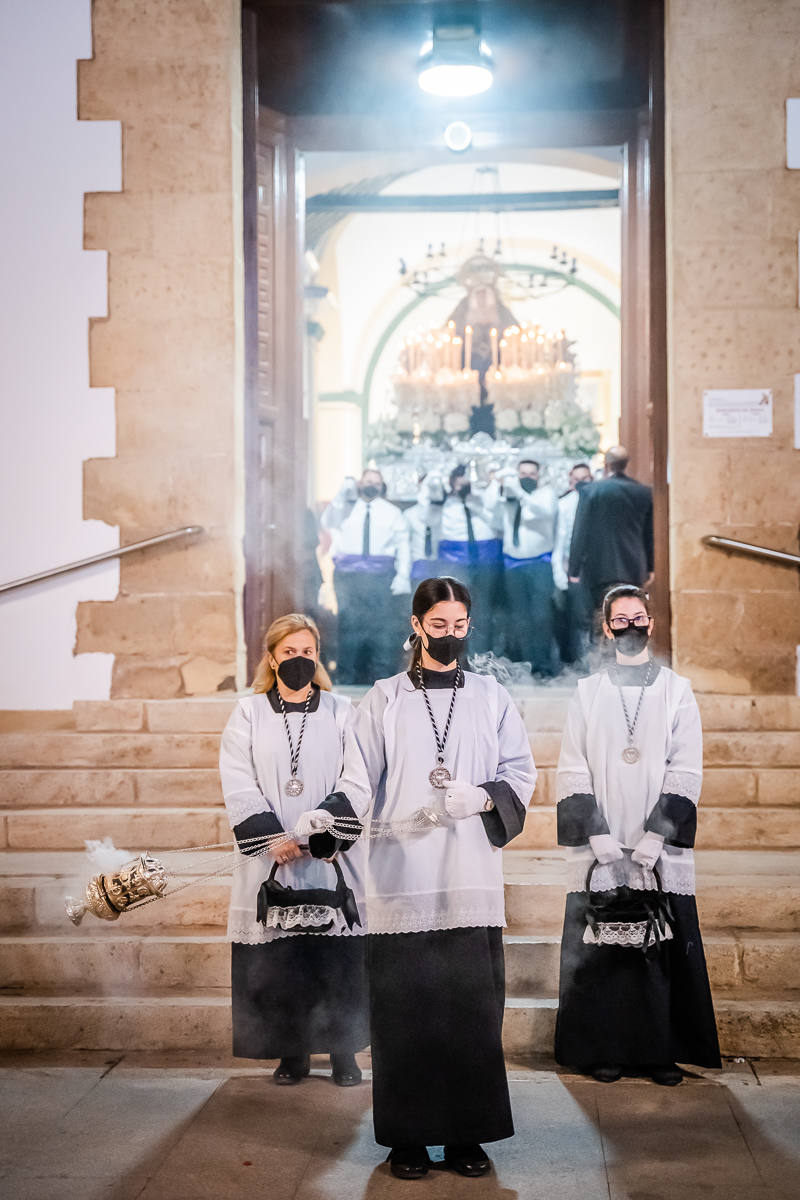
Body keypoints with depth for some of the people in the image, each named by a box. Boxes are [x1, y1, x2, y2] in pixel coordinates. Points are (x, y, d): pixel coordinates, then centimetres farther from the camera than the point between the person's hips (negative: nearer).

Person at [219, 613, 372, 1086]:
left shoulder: (341, 713, 8)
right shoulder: (248, 713, 8)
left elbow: (357, 785, -1)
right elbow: (238, 786, -1)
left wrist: (314, 829, -14)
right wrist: (275, 838, -13)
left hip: (333, 862, 0)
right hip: (270, 861, 0)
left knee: (339, 960, 0)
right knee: (279, 962, 1)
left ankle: (343, 1051, 11)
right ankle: (291, 1053, 13)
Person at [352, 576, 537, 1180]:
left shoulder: (492, 697, 10)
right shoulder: (384, 700, 7)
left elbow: (522, 771, 6)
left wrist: (482, 798, -12)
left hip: (473, 880, 1)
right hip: (402, 877, -1)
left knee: (473, 1007, 2)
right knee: (404, 1010, 0)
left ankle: (467, 1133, 13)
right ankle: (408, 1136, 11)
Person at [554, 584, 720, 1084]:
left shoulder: (677, 691, 6)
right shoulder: (587, 694, 9)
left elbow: (686, 773, -1)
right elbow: (573, 773, 2)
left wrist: (651, 842, -11)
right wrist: (603, 843, -9)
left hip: (662, 852, 0)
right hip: (600, 849, 1)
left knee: (665, 949, 0)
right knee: (601, 952, -1)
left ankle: (663, 1051, 11)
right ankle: (607, 1049, 10)